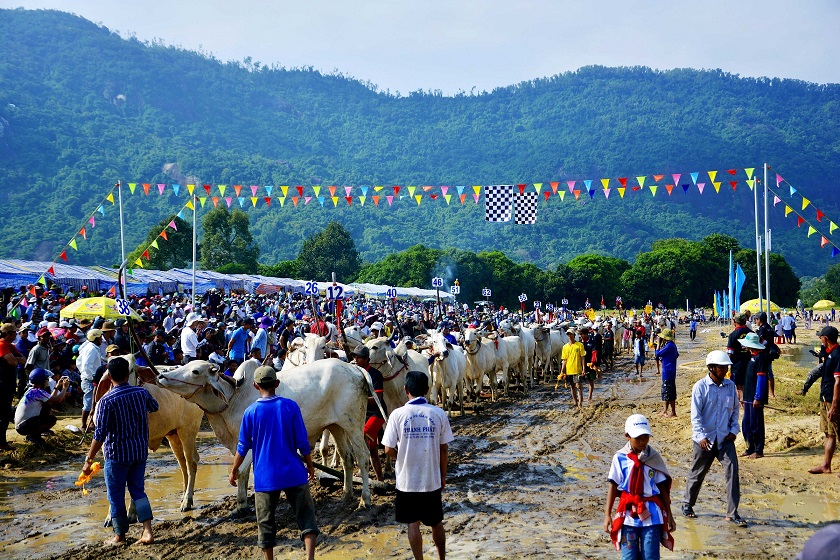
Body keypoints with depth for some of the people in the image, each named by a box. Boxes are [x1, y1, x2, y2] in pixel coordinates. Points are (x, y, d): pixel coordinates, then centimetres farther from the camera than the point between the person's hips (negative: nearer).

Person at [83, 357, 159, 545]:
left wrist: (88, 461, -9)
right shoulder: (142, 393, -3)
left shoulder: (106, 401, -17)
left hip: (117, 454, -5)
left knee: (116, 495, 10)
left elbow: (99, 435, -17)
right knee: (138, 490, 16)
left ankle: (120, 536, 22)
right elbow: (154, 407, 21)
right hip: (140, 451, 5)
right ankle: (148, 531, 6)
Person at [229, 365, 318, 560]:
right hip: (294, 474, 0)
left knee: (266, 523, 12)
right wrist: (310, 465, 11)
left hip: (265, 477, 0)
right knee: (306, 516, 8)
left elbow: (243, 447, 1)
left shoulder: (251, 412, -5)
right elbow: (302, 442, -2)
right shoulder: (291, 406, -5)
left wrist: (234, 471, 15)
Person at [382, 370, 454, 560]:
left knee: (413, 524, 11)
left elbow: (389, 449, -10)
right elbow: (444, 449, -3)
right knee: (436, 523, 18)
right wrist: (443, 476, 10)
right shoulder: (439, 414, -7)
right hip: (432, 479, 2)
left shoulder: (398, 414, -11)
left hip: (407, 480, -2)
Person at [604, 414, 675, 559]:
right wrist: (607, 514, 1)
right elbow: (613, 486, 2)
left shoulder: (654, 457, 0)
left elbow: (662, 488, 6)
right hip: (628, 513, 0)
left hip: (651, 514, 0)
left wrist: (669, 514, 7)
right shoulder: (620, 458, -3)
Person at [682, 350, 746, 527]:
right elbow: (695, 414, -11)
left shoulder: (730, 386, 4)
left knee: (732, 471, -9)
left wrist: (734, 429, 3)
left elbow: (735, 409, 14)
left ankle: (732, 513, -3)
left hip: (725, 438, 3)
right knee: (697, 473, 10)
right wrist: (701, 436, -18)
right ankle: (687, 504, 32)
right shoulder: (700, 386, -9)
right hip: (705, 439, -3)